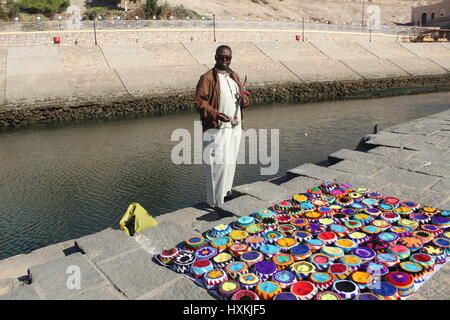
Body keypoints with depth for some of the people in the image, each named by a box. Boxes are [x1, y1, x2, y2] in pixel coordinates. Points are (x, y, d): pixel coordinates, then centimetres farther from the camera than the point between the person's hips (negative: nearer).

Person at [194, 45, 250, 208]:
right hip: (217, 129, -7)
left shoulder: (234, 76, 13)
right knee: (218, 164, -6)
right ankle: (216, 200, 6)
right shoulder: (207, 78, -8)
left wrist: (244, 100, -3)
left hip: (235, 127, 7)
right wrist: (216, 114, -26)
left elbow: (242, 96, 22)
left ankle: (226, 191, 35)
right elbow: (199, 101, -12)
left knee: (231, 162, 17)